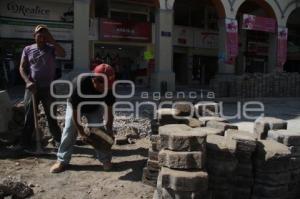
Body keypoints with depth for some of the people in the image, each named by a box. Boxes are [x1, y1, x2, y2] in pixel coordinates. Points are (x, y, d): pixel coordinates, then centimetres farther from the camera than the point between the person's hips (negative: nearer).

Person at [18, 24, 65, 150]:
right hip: (32, 87, 0)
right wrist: (28, 81, -13)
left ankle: (58, 137, 26)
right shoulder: (27, 49, 4)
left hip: (48, 88, 0)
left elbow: (63, 54, -20)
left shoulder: (51, 48, 1)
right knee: (29, 116, 4)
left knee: (51, 114, 12)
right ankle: (25, 142, 12)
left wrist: (52, 40, -20)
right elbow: (22, 68, 1)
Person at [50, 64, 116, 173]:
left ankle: (105, 159, 3)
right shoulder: (79, 84, -42)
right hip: (75, 106, -2)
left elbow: (109, 111, -19)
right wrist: (81, 131, -25)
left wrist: (109, 130, -19)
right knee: (69, 130, -8)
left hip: (95, 108, 2)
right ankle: (62, 161, 5)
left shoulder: (108, 87, -32)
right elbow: (74, 110, -31)